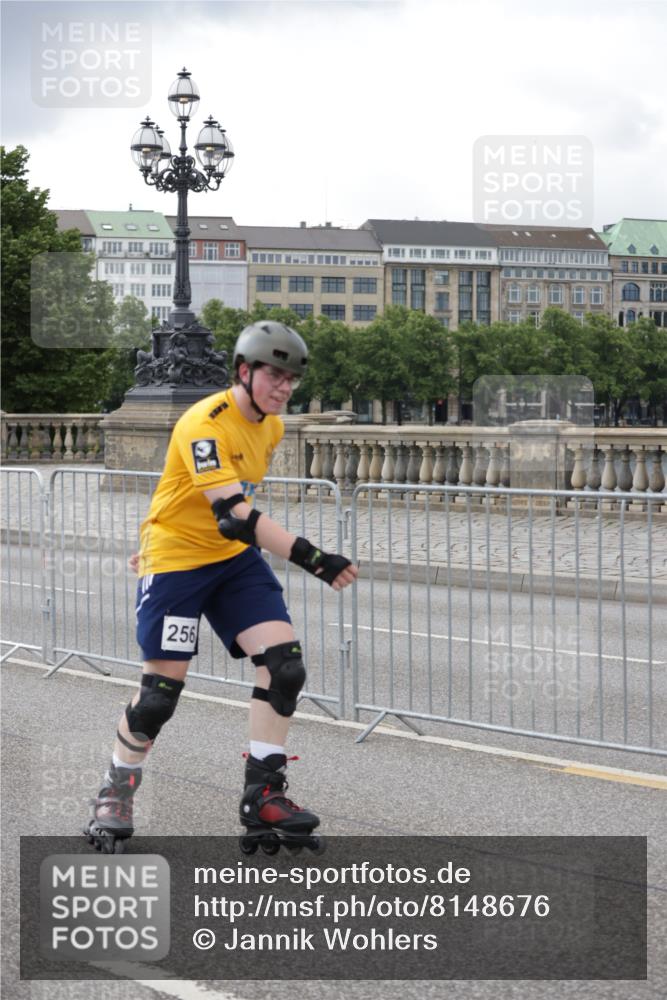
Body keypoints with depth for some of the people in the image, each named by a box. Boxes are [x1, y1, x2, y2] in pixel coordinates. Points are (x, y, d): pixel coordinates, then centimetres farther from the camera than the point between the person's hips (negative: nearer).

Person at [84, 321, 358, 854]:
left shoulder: (271, 426, 3)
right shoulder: (205, 423, -24)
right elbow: (234, 515, -35)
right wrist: (312, 558, -42)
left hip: (235, 558, 7)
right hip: (175, 561, -7)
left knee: (284, 662, -11)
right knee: (162, 689, -6)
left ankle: (263, 795, 0)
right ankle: (114, 797, 18)